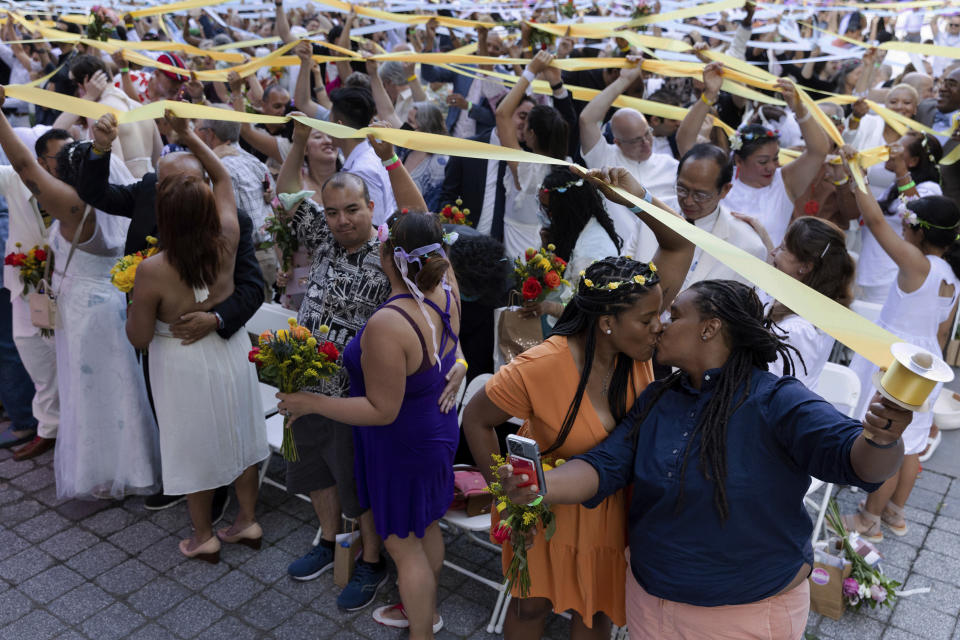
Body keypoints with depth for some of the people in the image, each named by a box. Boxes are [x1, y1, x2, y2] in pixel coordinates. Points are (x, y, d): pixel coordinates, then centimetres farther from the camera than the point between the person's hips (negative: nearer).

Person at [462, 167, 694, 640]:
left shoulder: (638, 340, -20)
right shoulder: (540, 369, -31)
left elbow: (679, 244, -17)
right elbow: (475, 420, -17)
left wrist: (636, 198, -33)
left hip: (615, 507, 4)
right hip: (550, 504, -4)